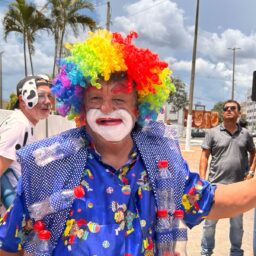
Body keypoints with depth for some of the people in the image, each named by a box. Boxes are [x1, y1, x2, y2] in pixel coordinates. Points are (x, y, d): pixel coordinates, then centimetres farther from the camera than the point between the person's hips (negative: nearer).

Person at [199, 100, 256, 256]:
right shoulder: (213, 133, -2)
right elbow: (204, 156, -2)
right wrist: (202, 180, -8)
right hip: (216, 185, -2)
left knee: (237, 223, 16)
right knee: (210, 221, 7)